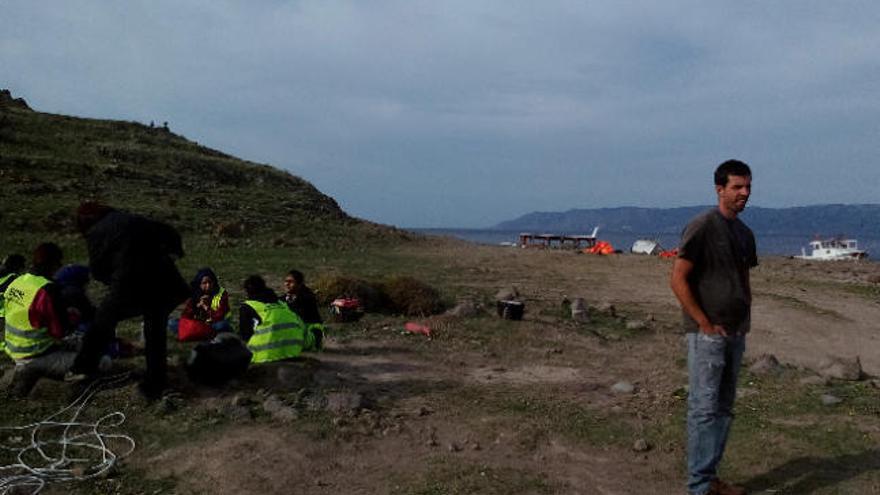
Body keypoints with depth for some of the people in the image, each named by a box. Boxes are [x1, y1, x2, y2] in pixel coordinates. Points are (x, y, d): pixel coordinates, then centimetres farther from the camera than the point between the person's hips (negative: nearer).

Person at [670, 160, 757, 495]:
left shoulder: (744, 233, 13)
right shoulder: (702, 226, -12)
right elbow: (678, 280, -15)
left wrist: (745, 322, 10)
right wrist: (706, 324, -15)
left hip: (735, 334, 9)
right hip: (707, 334, -8)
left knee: (724, 408, 14)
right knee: (704, 408, -4)